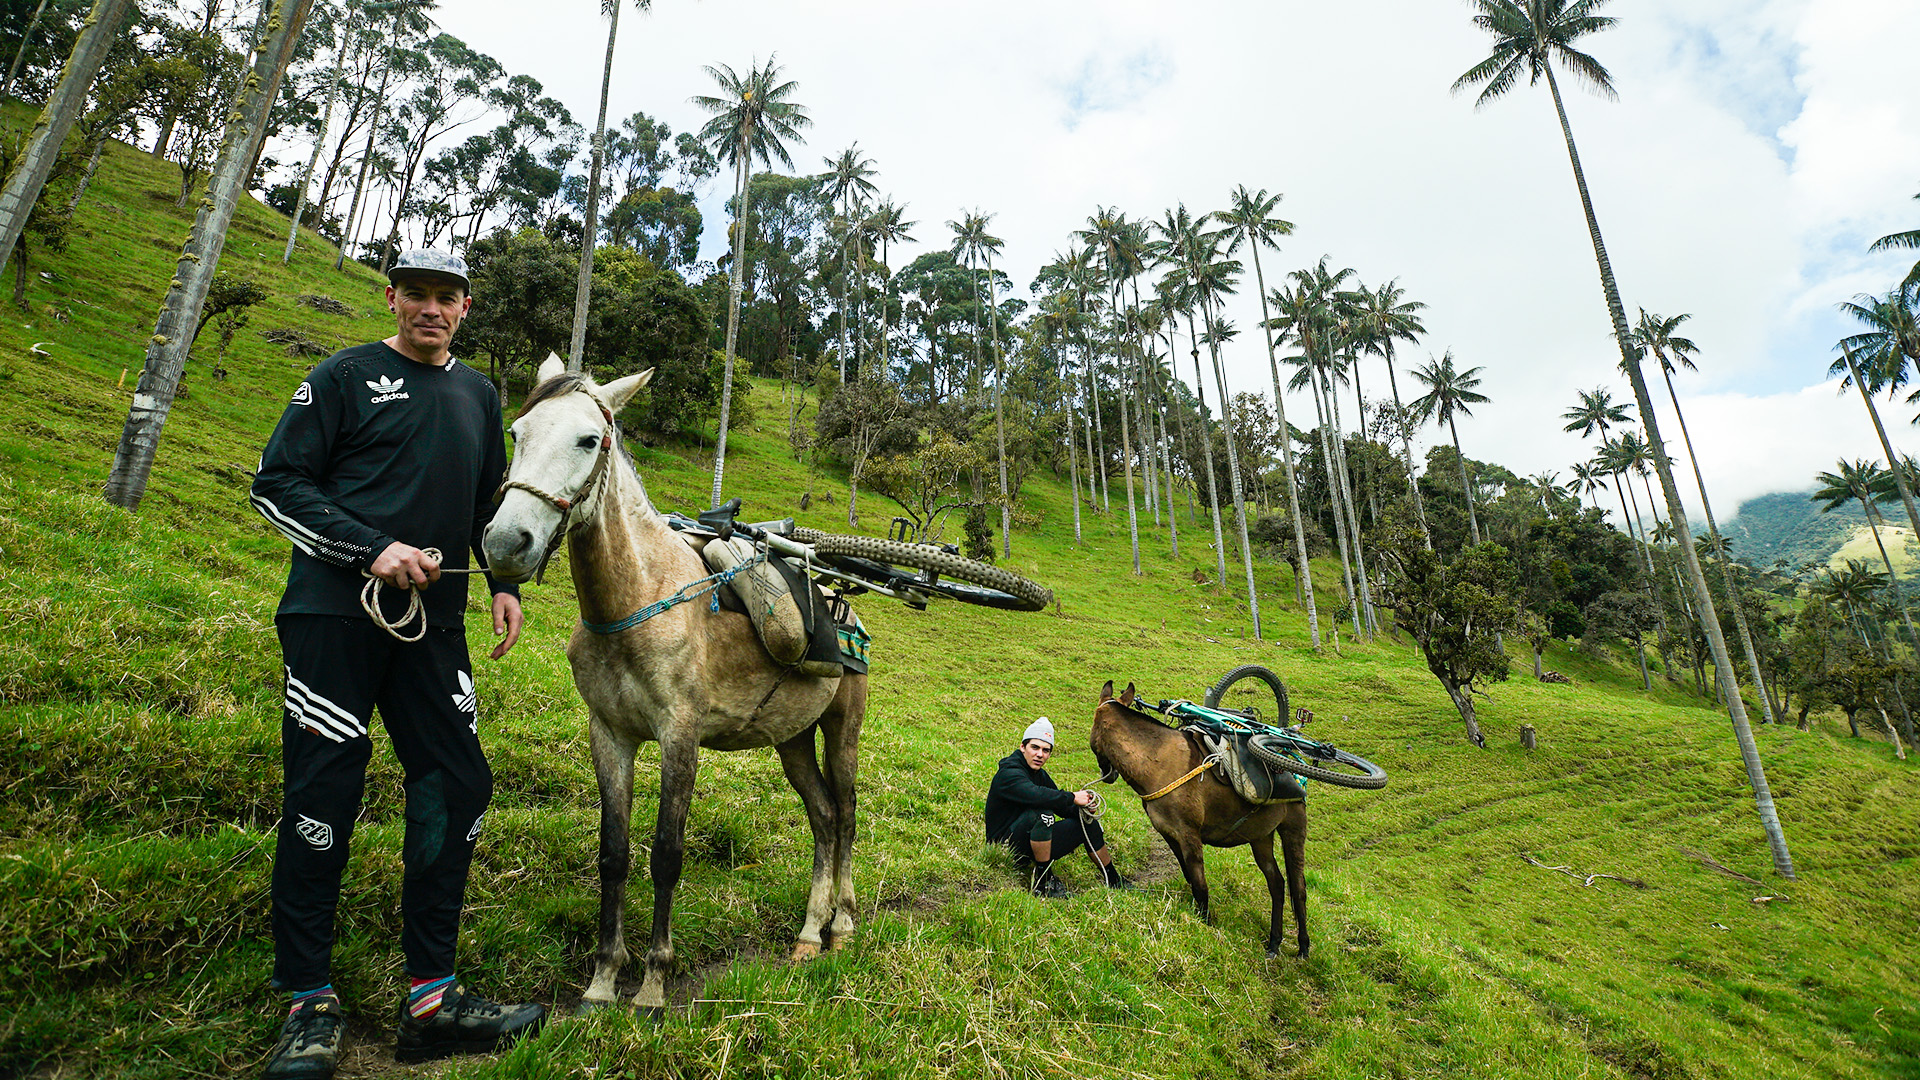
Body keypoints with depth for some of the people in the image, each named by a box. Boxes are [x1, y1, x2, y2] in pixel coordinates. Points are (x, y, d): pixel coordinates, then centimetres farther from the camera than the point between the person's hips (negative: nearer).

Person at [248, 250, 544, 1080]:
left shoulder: (478, 393, 16)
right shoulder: (345, 376, 2)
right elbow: (277, 485, -3)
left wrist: (504, 582, 8)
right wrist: (374, 549, -16)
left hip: (433, 623, 5)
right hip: (334, 613, -4)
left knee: (458, 789, 1)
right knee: (324, 793, -2)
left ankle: (430, 1002, 13)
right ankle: (308, 1006, 16)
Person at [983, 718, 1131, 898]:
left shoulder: (1040, 774, 10)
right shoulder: (1009, 772, -20)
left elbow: (1064, 808, 9)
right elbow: (1033, 794, -40)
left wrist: (1081, 804, -13)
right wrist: (1073, 798, -31)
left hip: (1032, 843, 9)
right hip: (1006, 846, -9)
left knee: (1088, 823, 5)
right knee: (1042, 813, -35)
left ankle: (1114, 881, 21)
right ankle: (1043, 882, -22)